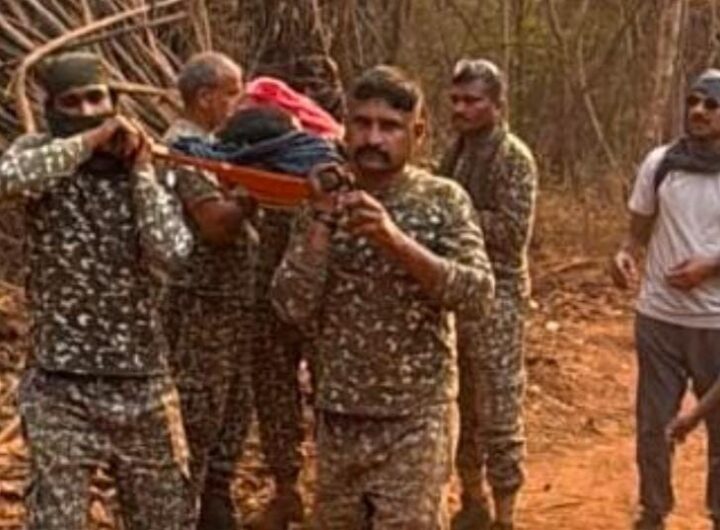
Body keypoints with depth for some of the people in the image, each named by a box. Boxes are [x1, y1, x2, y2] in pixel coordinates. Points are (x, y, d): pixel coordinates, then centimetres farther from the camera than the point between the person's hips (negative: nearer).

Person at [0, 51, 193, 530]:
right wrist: (87, 141, -19)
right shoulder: (41, 153, -1)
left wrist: (140, 168, -8)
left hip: (143, 379, 3)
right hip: (62, 386, -3)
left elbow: (173, 250, -11)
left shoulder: (138, 171, 5)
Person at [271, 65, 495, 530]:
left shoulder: (443, 200, -5)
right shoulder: (326, 202, 2)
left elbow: (478, 294, -17)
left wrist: (394, 238, -27)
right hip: (339, 413, 4)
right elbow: (293, 307, -6)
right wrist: (322, 220, -15)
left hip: (416, 416, -3)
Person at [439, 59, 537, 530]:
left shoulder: (514, 158, -11)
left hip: (496, 298, -7)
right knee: (459, 408, 15)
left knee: (498, 415, -2)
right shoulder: (457, 152, 12)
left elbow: (513, 232, -19)